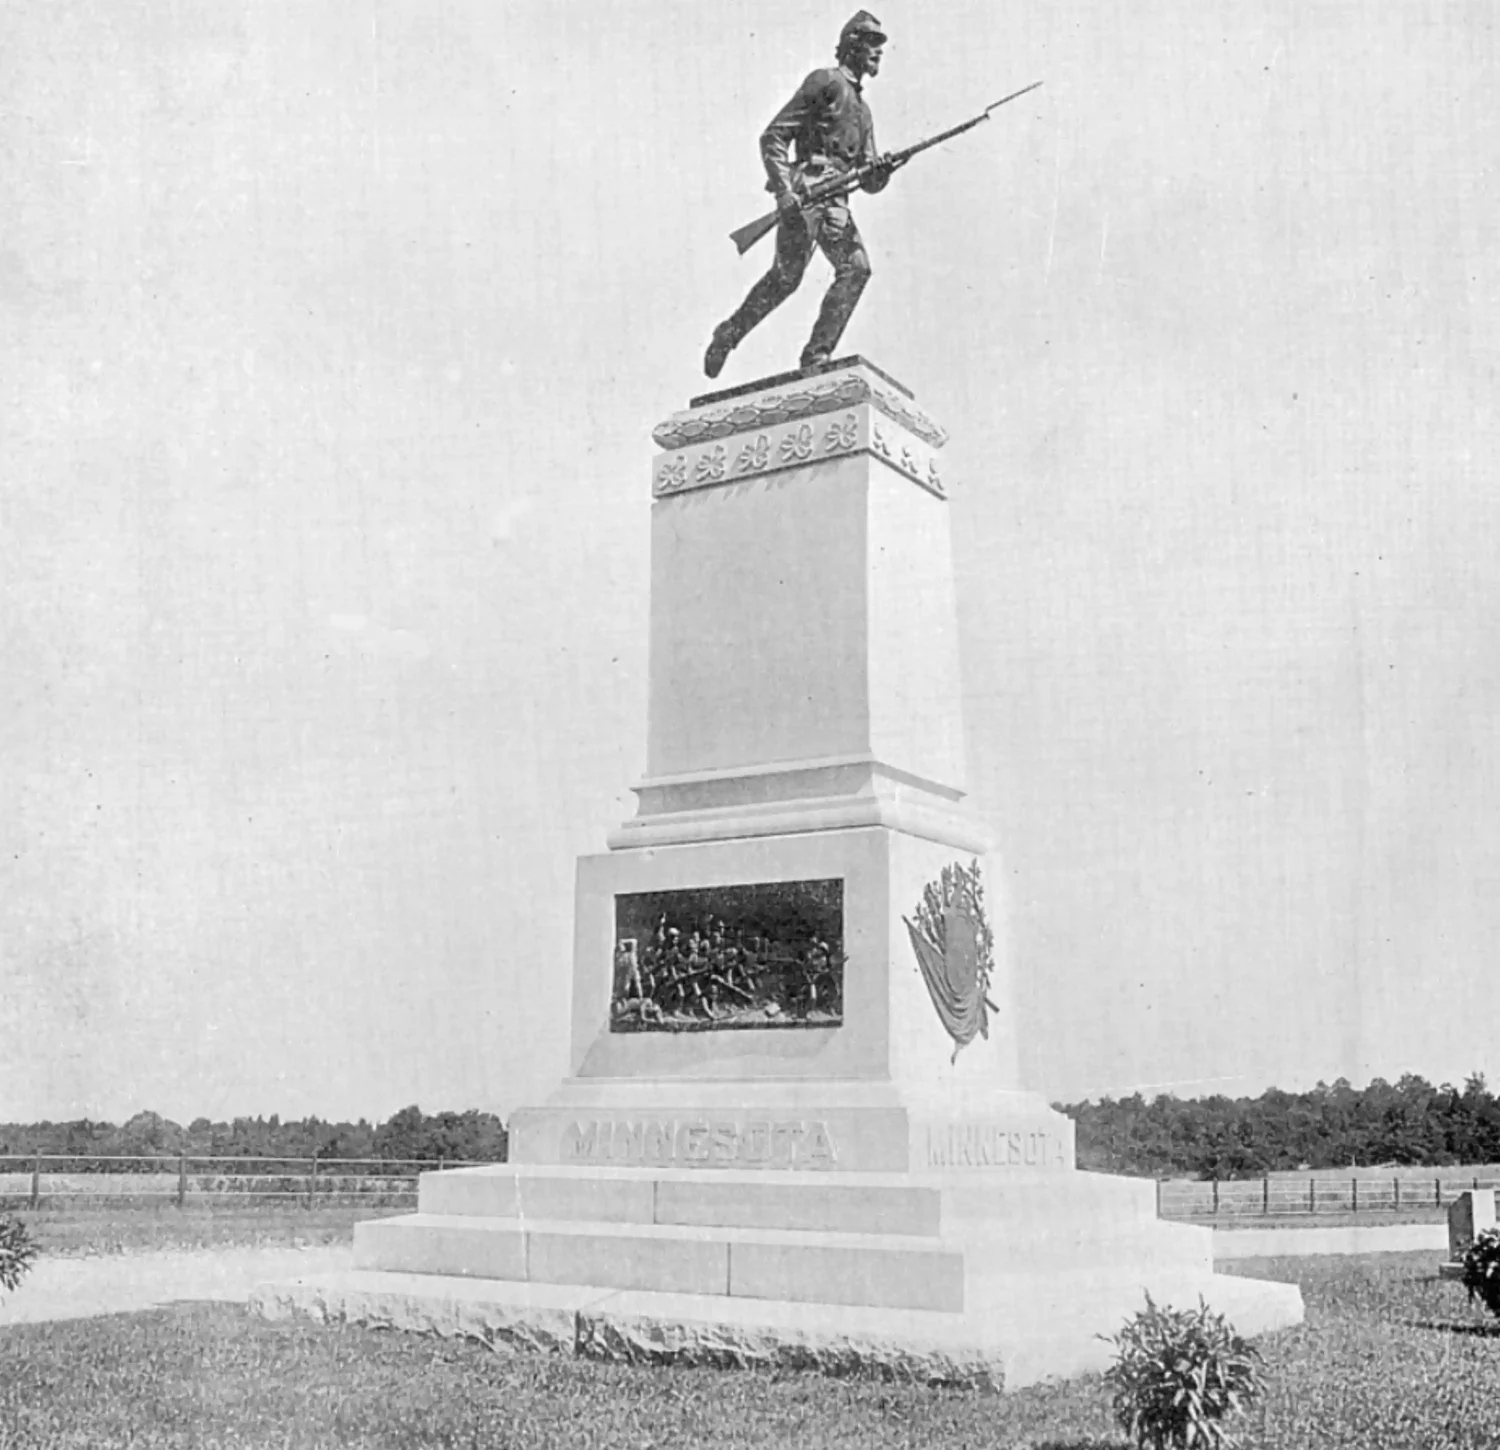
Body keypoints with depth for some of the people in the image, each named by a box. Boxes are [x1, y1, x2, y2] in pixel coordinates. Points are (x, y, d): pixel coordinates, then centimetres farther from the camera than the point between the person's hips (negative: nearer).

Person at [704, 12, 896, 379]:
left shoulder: (863, 111, 27)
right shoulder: (825, 81, 4)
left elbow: (868, 181, 22)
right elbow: (773, 136, -4)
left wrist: (881, 172, -3)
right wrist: (784, 189, -17)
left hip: (836, 200, 7)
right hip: (805, 190, -7)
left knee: (856, 268, -15)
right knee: (787, 276, -15)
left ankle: (817, 355, -17)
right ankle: (728, 335, 4)